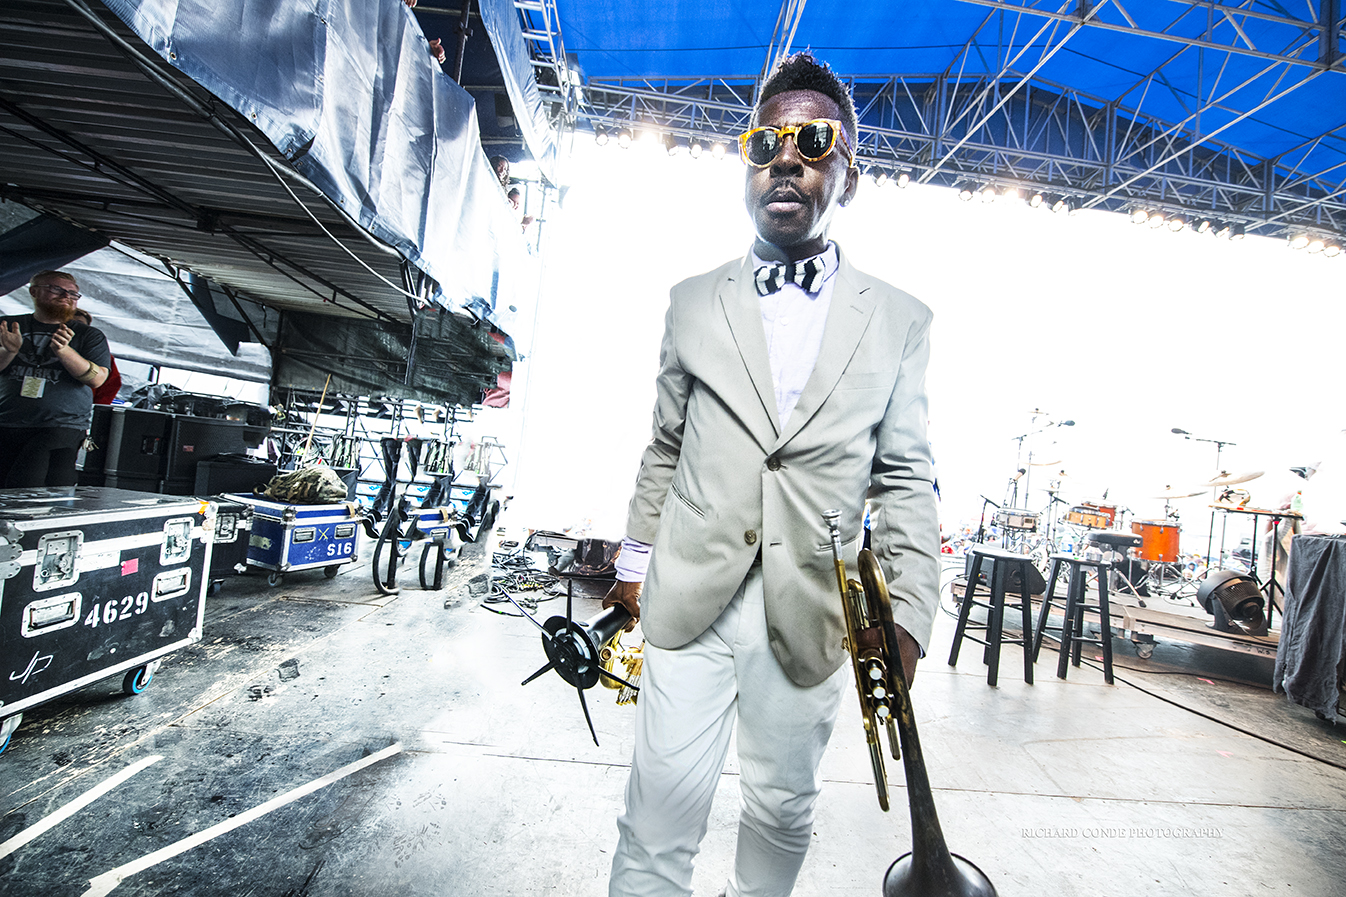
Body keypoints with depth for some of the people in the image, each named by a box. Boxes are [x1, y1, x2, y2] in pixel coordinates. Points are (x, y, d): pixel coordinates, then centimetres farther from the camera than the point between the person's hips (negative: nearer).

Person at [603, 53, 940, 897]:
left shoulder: (901, 321, 3)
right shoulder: (693, 302, 6)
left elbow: (905, 479, 2)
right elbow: (666, 447, 9)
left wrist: (907, 618, -5)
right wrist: (638, 559, 10)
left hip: (812, 610, 1)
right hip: (689, 597, 0)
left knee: (783, 806, 20)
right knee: (663, 802, 6)